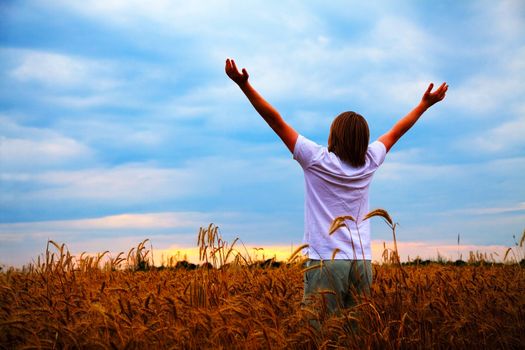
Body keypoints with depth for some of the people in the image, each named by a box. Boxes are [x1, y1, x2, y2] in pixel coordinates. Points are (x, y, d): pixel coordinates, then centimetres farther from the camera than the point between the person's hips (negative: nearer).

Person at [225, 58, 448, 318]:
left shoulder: (317, 160, -5)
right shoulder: (368, 163, 6)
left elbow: (275, 119, -5)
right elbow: (396, 131, 21)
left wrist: (243, 84, -3)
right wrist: (425, 103, 36)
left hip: (325, 261, -4)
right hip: (362, 263, 4)